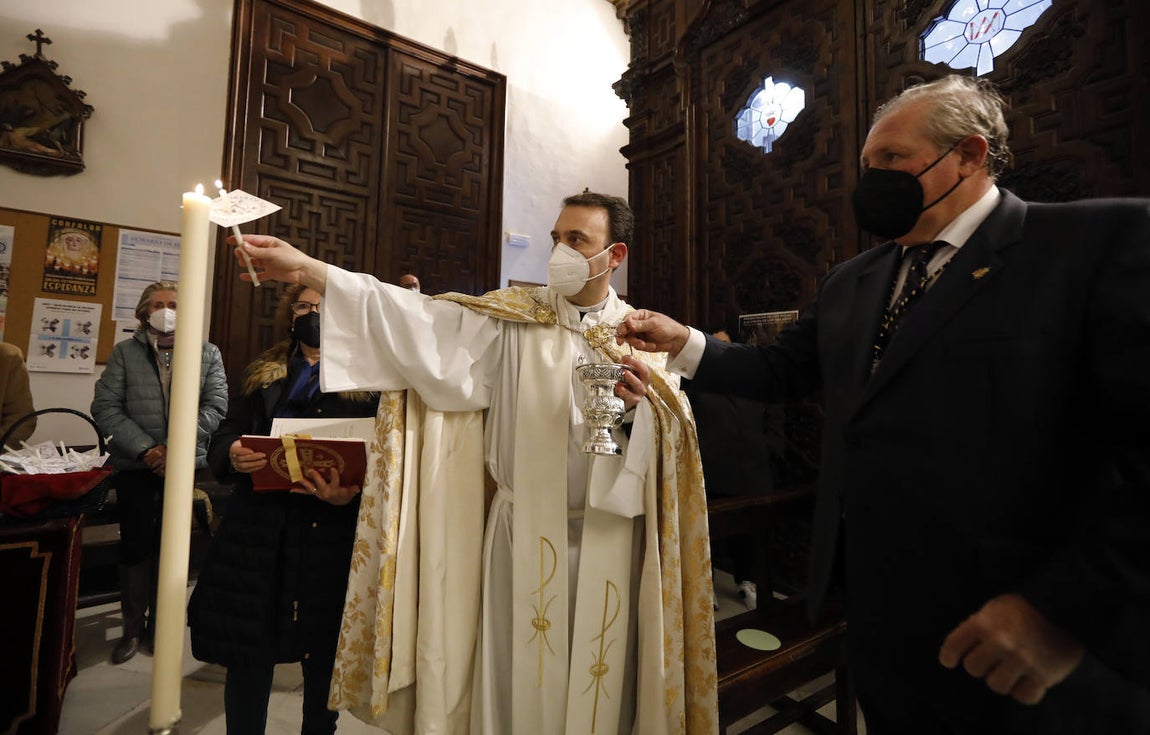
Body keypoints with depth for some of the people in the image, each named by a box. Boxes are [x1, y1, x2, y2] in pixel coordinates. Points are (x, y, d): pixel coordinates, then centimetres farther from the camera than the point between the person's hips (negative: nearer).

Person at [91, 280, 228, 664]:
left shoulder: (208, 354, 5)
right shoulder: (124, 353, 6)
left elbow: (216, 407, -5)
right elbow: (105, 406, -2)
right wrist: (145, 448, -14)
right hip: (135, 466, 1)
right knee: (135, 544, 7)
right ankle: (133, 626, 24)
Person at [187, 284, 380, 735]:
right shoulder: (261, 375, 15)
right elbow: (223, 436, 11)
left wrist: (353, 493, -24)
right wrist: (233, 456, -13)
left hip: (331, 534, -3)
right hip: (258, 532, 3)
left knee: (324, 658, 11)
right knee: (247, 654, 12)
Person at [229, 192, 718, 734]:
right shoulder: (512, 317, -1)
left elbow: (669, 447, -1)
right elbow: (424, 324, -14)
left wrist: (638, 405, -21)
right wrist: (309, 271, -20)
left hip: (608, 538, 1)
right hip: (523, 535, -1)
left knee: (600, 679, 15)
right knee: (515, 678, 13)